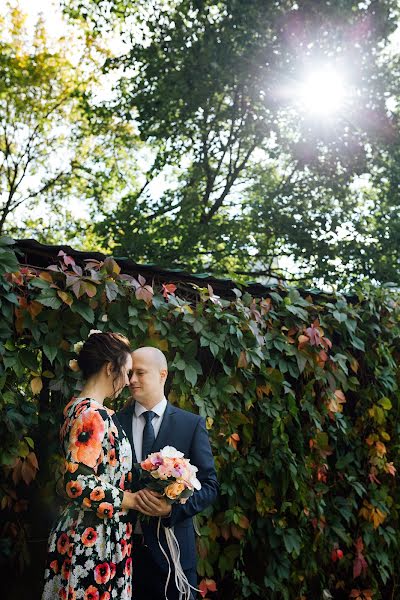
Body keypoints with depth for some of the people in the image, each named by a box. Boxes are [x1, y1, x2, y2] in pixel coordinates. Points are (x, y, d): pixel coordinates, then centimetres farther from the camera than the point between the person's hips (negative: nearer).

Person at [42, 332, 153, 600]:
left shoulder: (78, 408, 10)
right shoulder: (94, 416, -19)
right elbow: (78, 484, -26)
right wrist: (135, 499, -17)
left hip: (78, 533, 9)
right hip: (95, 540, -9)